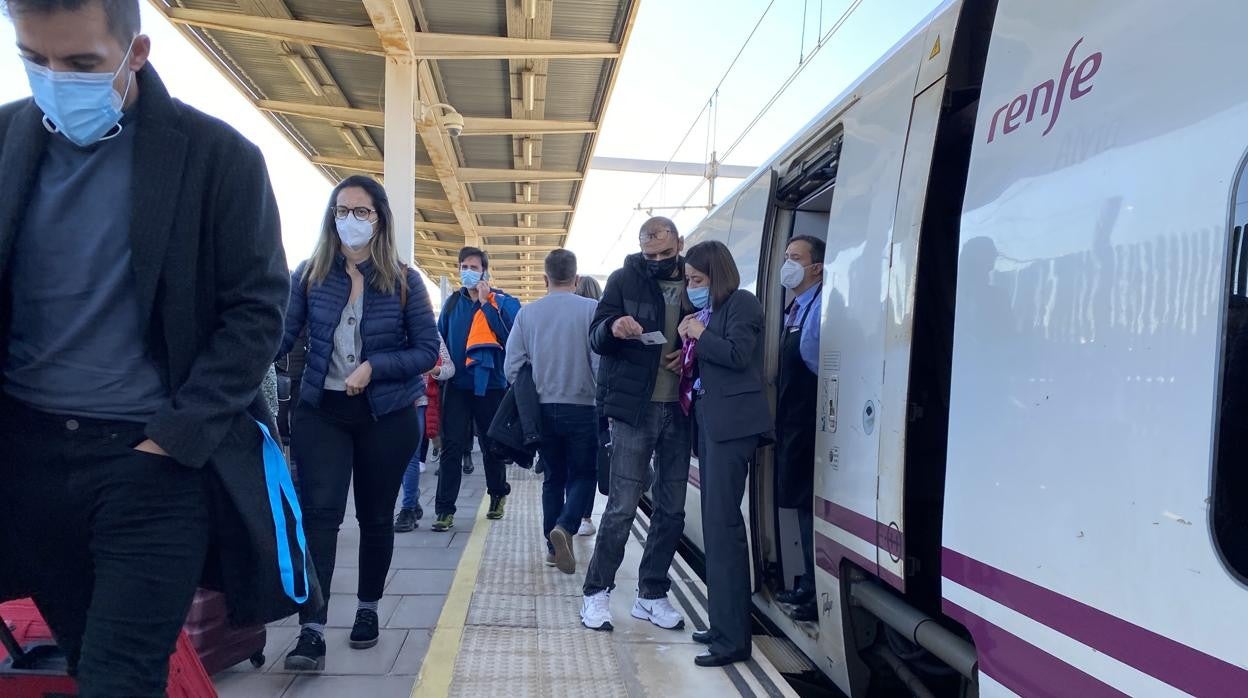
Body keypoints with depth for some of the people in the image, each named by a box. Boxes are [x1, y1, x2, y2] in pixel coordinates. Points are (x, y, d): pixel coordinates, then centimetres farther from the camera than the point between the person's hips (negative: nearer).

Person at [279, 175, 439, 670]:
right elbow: (280, 335, -7)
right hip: (321, 411, 0)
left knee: (375, 516, 11)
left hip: (387, 415, 0)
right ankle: (312, 633, -8)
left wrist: (374, 367, -19)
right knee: (319, 513, -10)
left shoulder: (403, 280, -4)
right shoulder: (310, 275, 0)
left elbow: (427, 350, -5)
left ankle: (368, 609, 31)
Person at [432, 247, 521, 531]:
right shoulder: (453, 302, 9)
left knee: (491, 444, 11)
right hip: (457, 384, 2)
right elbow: (440, 337, 16)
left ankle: (498, 494, 33)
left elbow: (510, 335, -17)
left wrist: (486, 303, -16)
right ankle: (445, 509, 1)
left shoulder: (503, 302, -1)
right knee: (452, 447, -3)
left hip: (491, 383, -2)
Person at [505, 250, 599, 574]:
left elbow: (512, 366, -1)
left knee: (553, 477, 15)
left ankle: (553, 547, 18)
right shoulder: (591, 310, -9)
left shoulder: (527, 313, -1)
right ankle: (565, 527, -15)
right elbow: (601, 362, -12)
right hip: (581, 408, -3)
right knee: (583, 474, 9)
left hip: (542, 409, 3)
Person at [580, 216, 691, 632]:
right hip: (634, 409, -3)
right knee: (622, 507, -3)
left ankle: (651, 595, 22)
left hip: (678, 410, 3)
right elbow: (596, 339, -2)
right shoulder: (625, 280, 1)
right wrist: (613, 327, -24)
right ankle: (596, 593, 12)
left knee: (672, 510, 8)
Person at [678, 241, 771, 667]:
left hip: (732, 423, -9)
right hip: (710, 421, 9)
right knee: (716, 524, 12)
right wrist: (689, 350, 1)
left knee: (722, 524, -11)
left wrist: (699, 335, -6)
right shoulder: (709, 311, 19)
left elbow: (738, 354, -18)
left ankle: (733, 639, -7)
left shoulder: (742, 303, -4)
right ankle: (724, 625, 22)